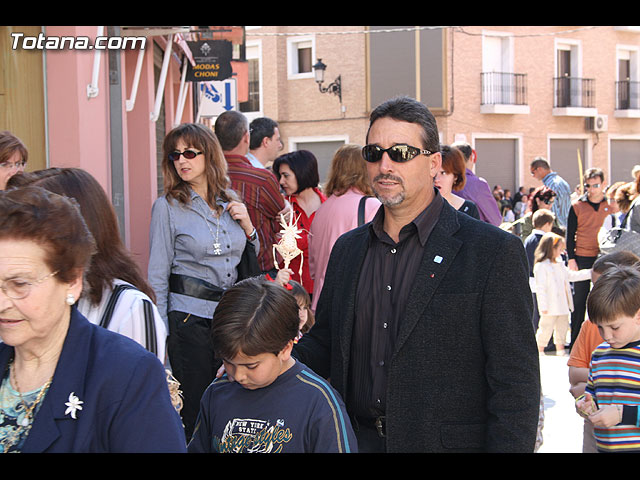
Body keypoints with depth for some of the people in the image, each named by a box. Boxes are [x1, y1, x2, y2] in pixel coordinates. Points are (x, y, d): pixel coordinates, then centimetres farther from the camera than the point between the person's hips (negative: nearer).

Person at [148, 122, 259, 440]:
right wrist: (160, 335, -9)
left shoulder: (230, 202, 9)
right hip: (189, 316, -4)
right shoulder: (168, 206, -3)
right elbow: (157, 276, -4)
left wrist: (247, 227, 0)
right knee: (195, 408, 0)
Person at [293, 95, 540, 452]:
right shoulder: (348, 249, 7)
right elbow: (324, 345, 13)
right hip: (358, 440, 6)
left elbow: (516, 387, -14)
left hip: (446, 442, -5)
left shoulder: (493, 252, -12)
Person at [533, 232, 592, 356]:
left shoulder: (560, 264, 13)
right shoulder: (541, 266, -15)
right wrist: (543, 306, -20)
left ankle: (560, 348, 27)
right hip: (550, 308, -9)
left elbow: (571, 275, 24)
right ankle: (540, 350, 8)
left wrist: (590, 273, 22)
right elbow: (540, 288, -17)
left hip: (563, 306, 9)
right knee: (546, 328, -3)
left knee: (562, 327, 16)